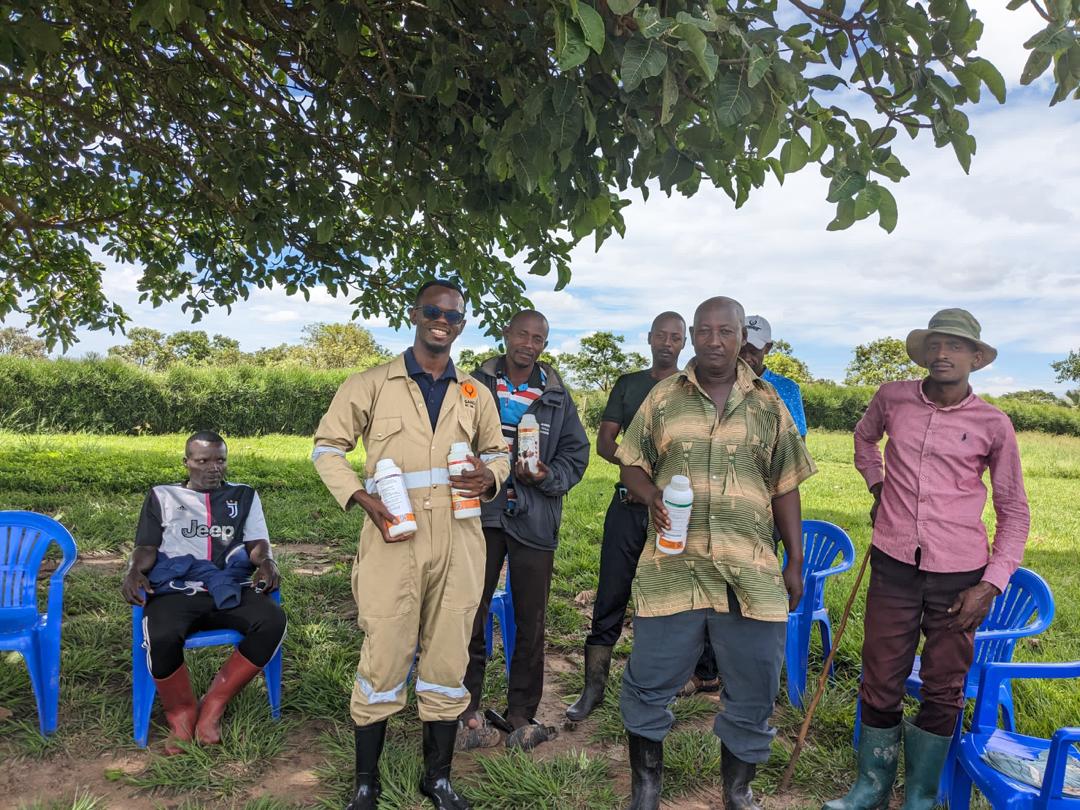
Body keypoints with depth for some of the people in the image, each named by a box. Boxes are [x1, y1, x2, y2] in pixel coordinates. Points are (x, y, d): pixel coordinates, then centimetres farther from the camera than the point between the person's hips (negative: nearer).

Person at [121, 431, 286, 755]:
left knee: (273, 620, -30)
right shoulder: (163, 496, 21)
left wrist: (266, 563, -12)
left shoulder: (244, 496, 22)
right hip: (176, 590, -1)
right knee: (162, 638, -36)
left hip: (230, 589, 1)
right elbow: (146, 548, 14)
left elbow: (257, 544, 13)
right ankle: (181, 716, -7)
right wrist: (135, 571, -10)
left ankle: (212, 707, -12)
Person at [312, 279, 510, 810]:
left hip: (457, 544, 3)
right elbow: (327, 447, 4)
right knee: (383, 660, 2)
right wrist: (361, 498, -11)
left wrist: (490, 477, -2)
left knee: (447, 661, 11)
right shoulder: (371, 385, 2)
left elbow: (497, 452, 22)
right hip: (392, 541, -3)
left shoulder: (475, 395, 12)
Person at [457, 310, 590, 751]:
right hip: (480, 514, -1)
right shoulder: (476, 385, 4)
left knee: (531, 621, 7)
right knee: (470, 615, 3)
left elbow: (576, 453, 7)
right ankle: (468, 709, 19)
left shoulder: (557, 396, 8)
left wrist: (546, 477, -11)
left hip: (534, 519, 1)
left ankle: (521, 713, 22)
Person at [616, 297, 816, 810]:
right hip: (671, 568, -1)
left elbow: (785, 489, 10)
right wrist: (651, 496, -12)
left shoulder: (768, 404, 7)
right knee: (648, 684, 6)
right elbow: (632, 465, 10)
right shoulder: (663, 398, 5)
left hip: (752, 574, 1)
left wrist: (795, 563, 8)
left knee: (753, 691, 10)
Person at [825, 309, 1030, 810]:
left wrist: (992, 584, -5)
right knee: (880, 681, 10)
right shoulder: (892, 398, 0)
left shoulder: (993, 425, -4)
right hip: (893, 566, 1)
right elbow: (865, 436, 25)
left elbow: (1014, 512, 3)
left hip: (959, 577, -1)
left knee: (944, 690, 11)